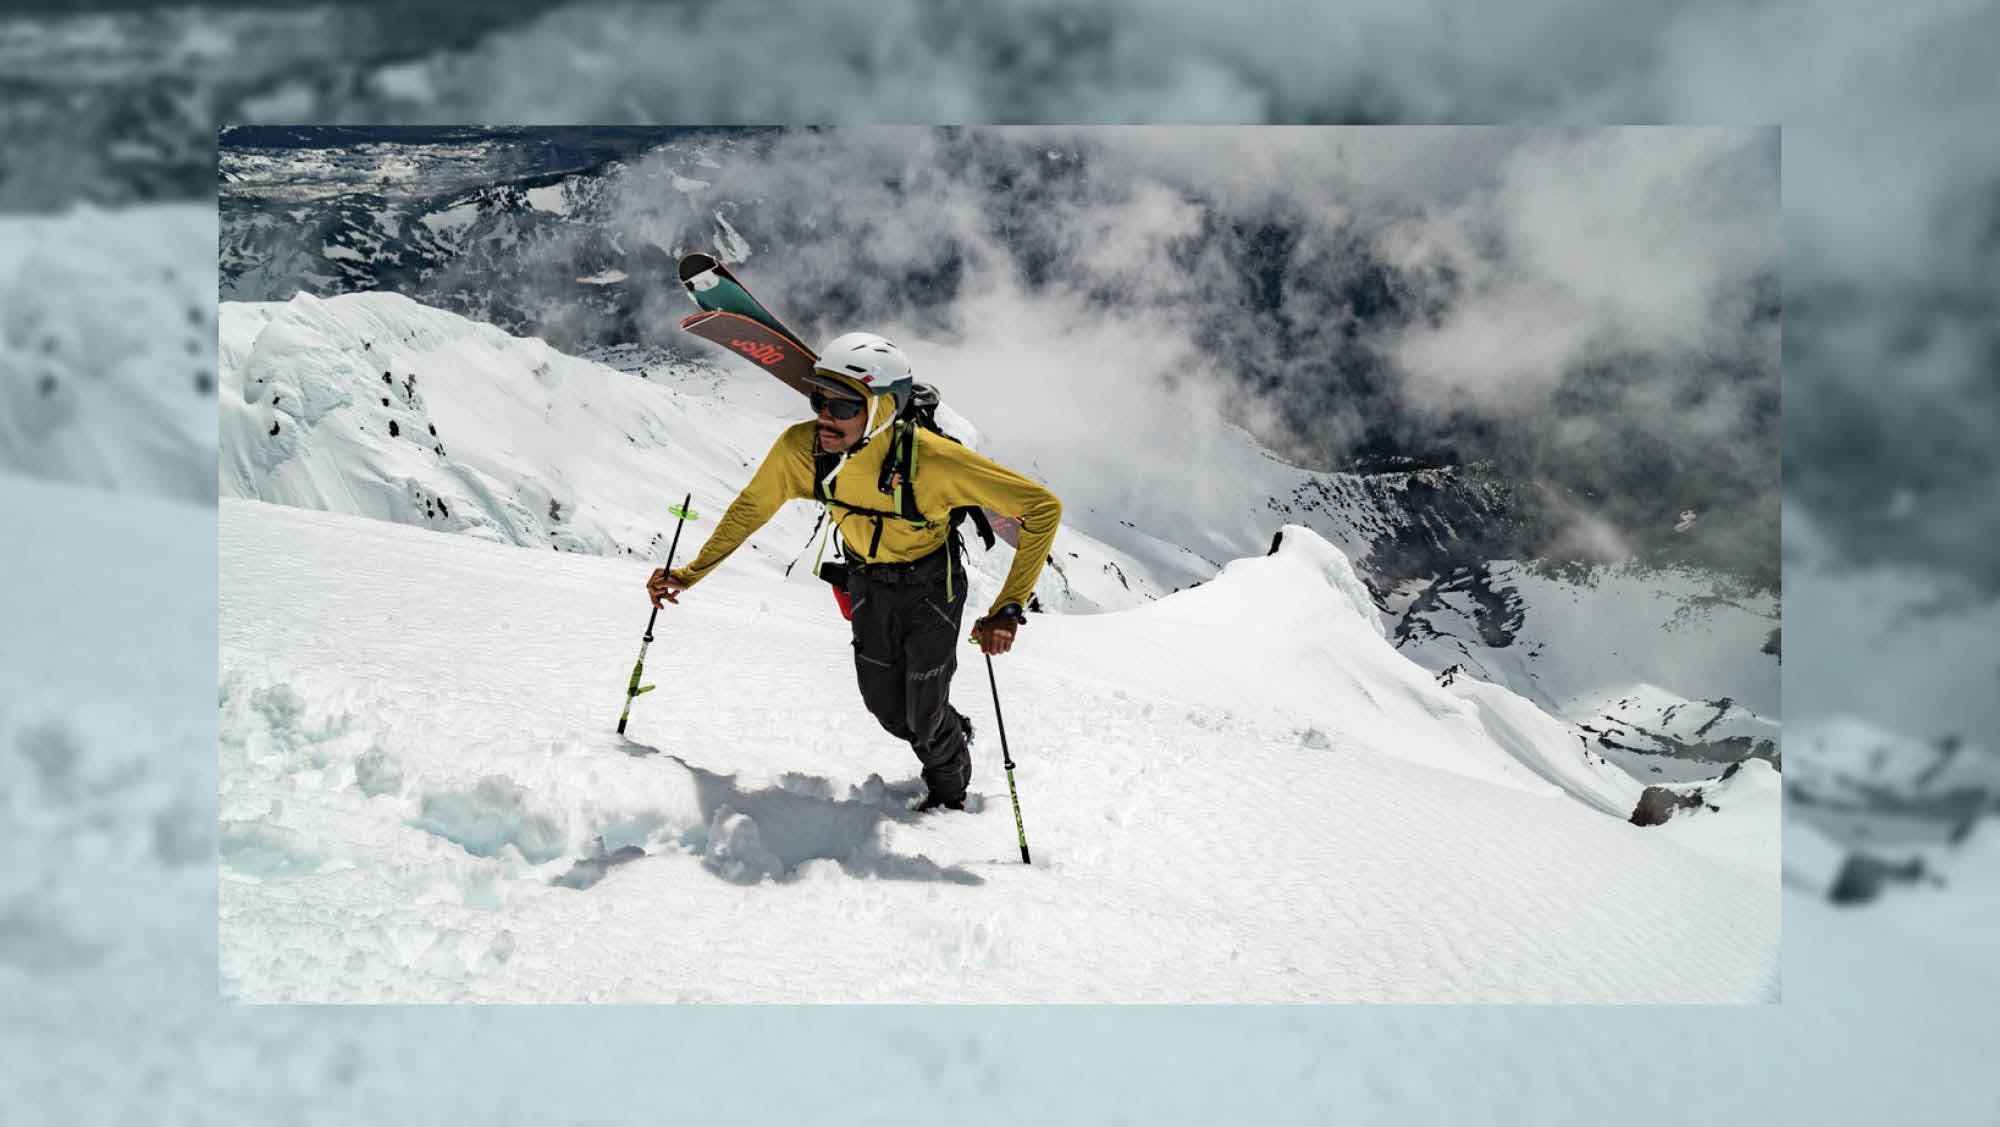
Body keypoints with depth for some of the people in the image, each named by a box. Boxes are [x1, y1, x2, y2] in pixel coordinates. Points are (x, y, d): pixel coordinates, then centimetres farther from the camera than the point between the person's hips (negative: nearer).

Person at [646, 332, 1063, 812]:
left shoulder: (930, 458, -39)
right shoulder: (799, 448, -27)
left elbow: (1042, 507, -34)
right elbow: (752, 506, -5)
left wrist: (1008, 610, -40)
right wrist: (690, 574, -5)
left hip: (930, 585, -4)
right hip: (868, 581, 4)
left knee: (924, 715, 3)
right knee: (886, 707, 15)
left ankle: (949, 792, 39)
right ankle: (955, 734, 50)